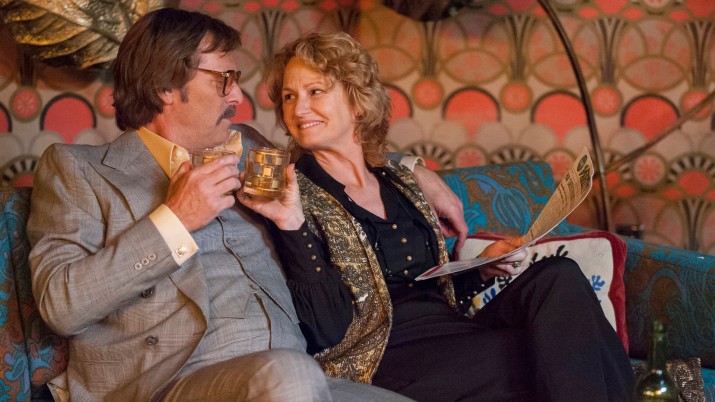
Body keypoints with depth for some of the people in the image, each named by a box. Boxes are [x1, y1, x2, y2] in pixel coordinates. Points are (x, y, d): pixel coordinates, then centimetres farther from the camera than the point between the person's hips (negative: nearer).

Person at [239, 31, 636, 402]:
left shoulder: (397, 180, 16)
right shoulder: (297, 192, -3)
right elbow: (328, 330, -14)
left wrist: (483, 270, 4)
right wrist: (291, 227, -22)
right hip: (382, 360, -7)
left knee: (556, 276, -18)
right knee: (557, 350, -26)